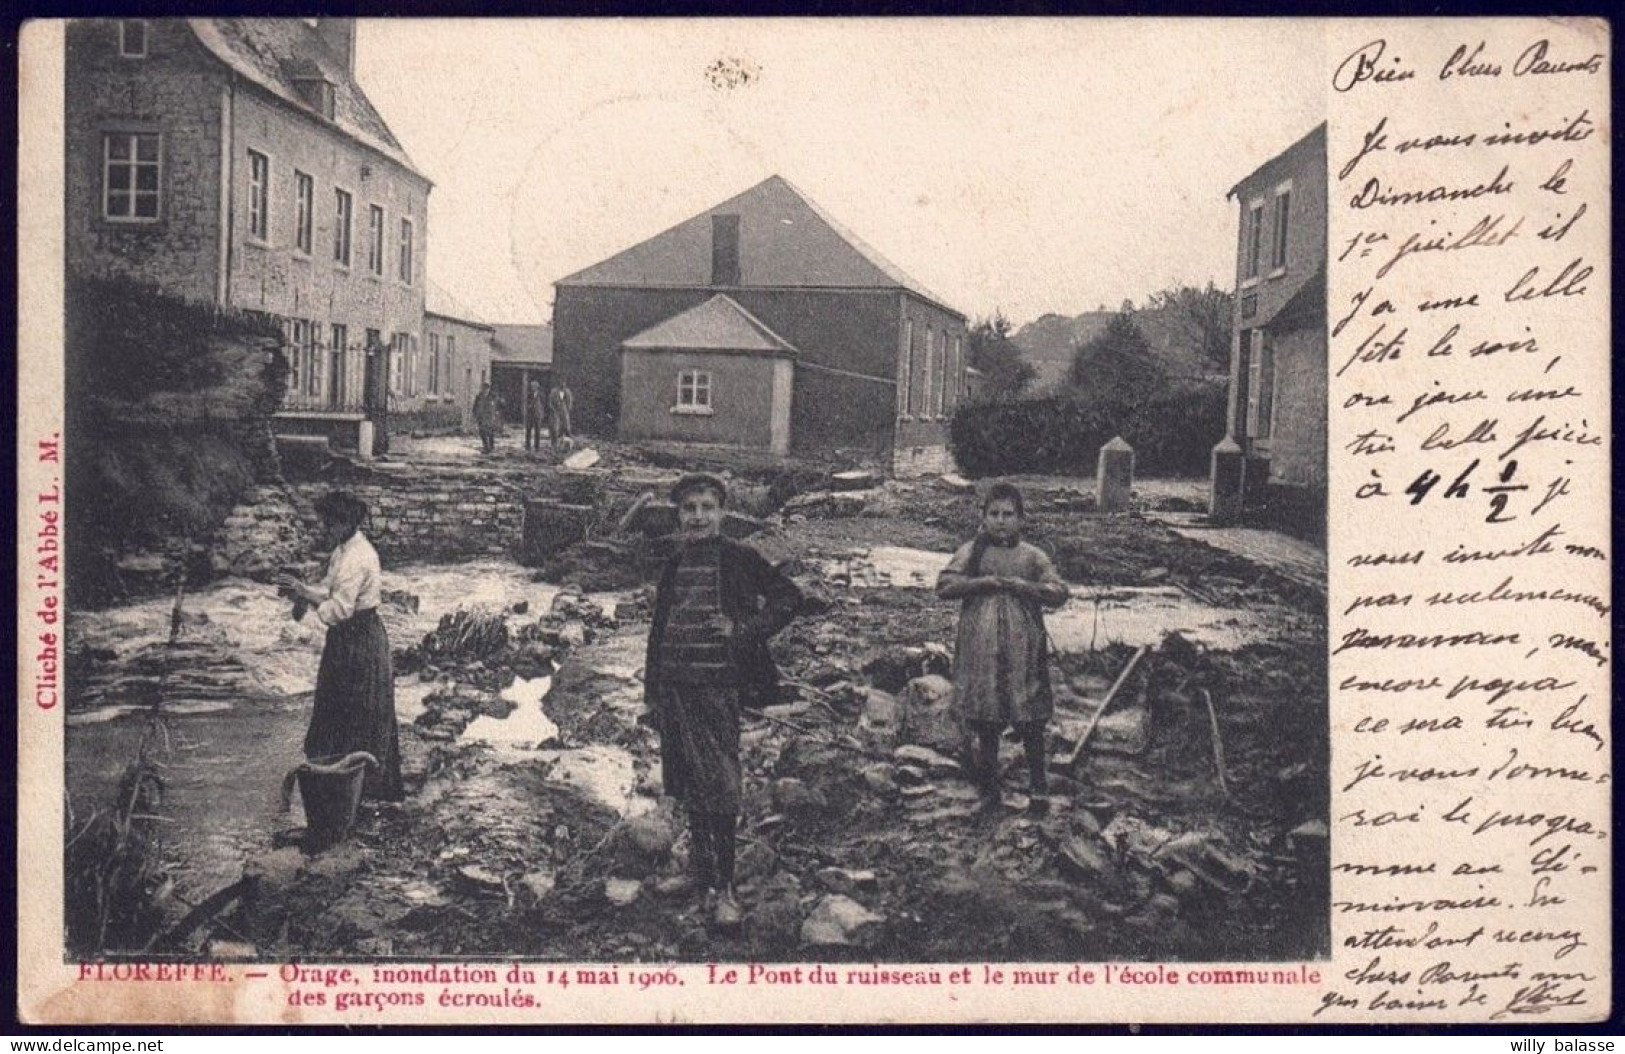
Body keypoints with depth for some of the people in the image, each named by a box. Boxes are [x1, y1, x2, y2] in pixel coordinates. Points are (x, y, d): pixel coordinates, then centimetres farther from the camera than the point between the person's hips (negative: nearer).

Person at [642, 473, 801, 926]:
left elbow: (790, 597, -2)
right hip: (674, 686, 5)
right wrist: (651, 694, 15)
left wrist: (745, 629, -11)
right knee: (688, 786, 12)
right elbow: (659, 630, 16)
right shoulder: (674, 565, 11)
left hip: (717, 685, -5)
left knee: (719, 787, -5)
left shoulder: (738, 558, -3)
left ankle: (723, 888, -1)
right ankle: (702, 863, 32)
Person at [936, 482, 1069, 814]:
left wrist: (1021, 585, -14)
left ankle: (1039, 786, 16)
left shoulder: (1033, 556, 4)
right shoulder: (972, 552, 4)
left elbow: (1059, 593, -4)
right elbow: (944, 585, -6)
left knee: (1031, 724, 3)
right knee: (986, 722, 7)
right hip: (981, 649, 0)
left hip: (1023, 650, 0)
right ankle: (989, 787, 21)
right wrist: (982, 582, -14)